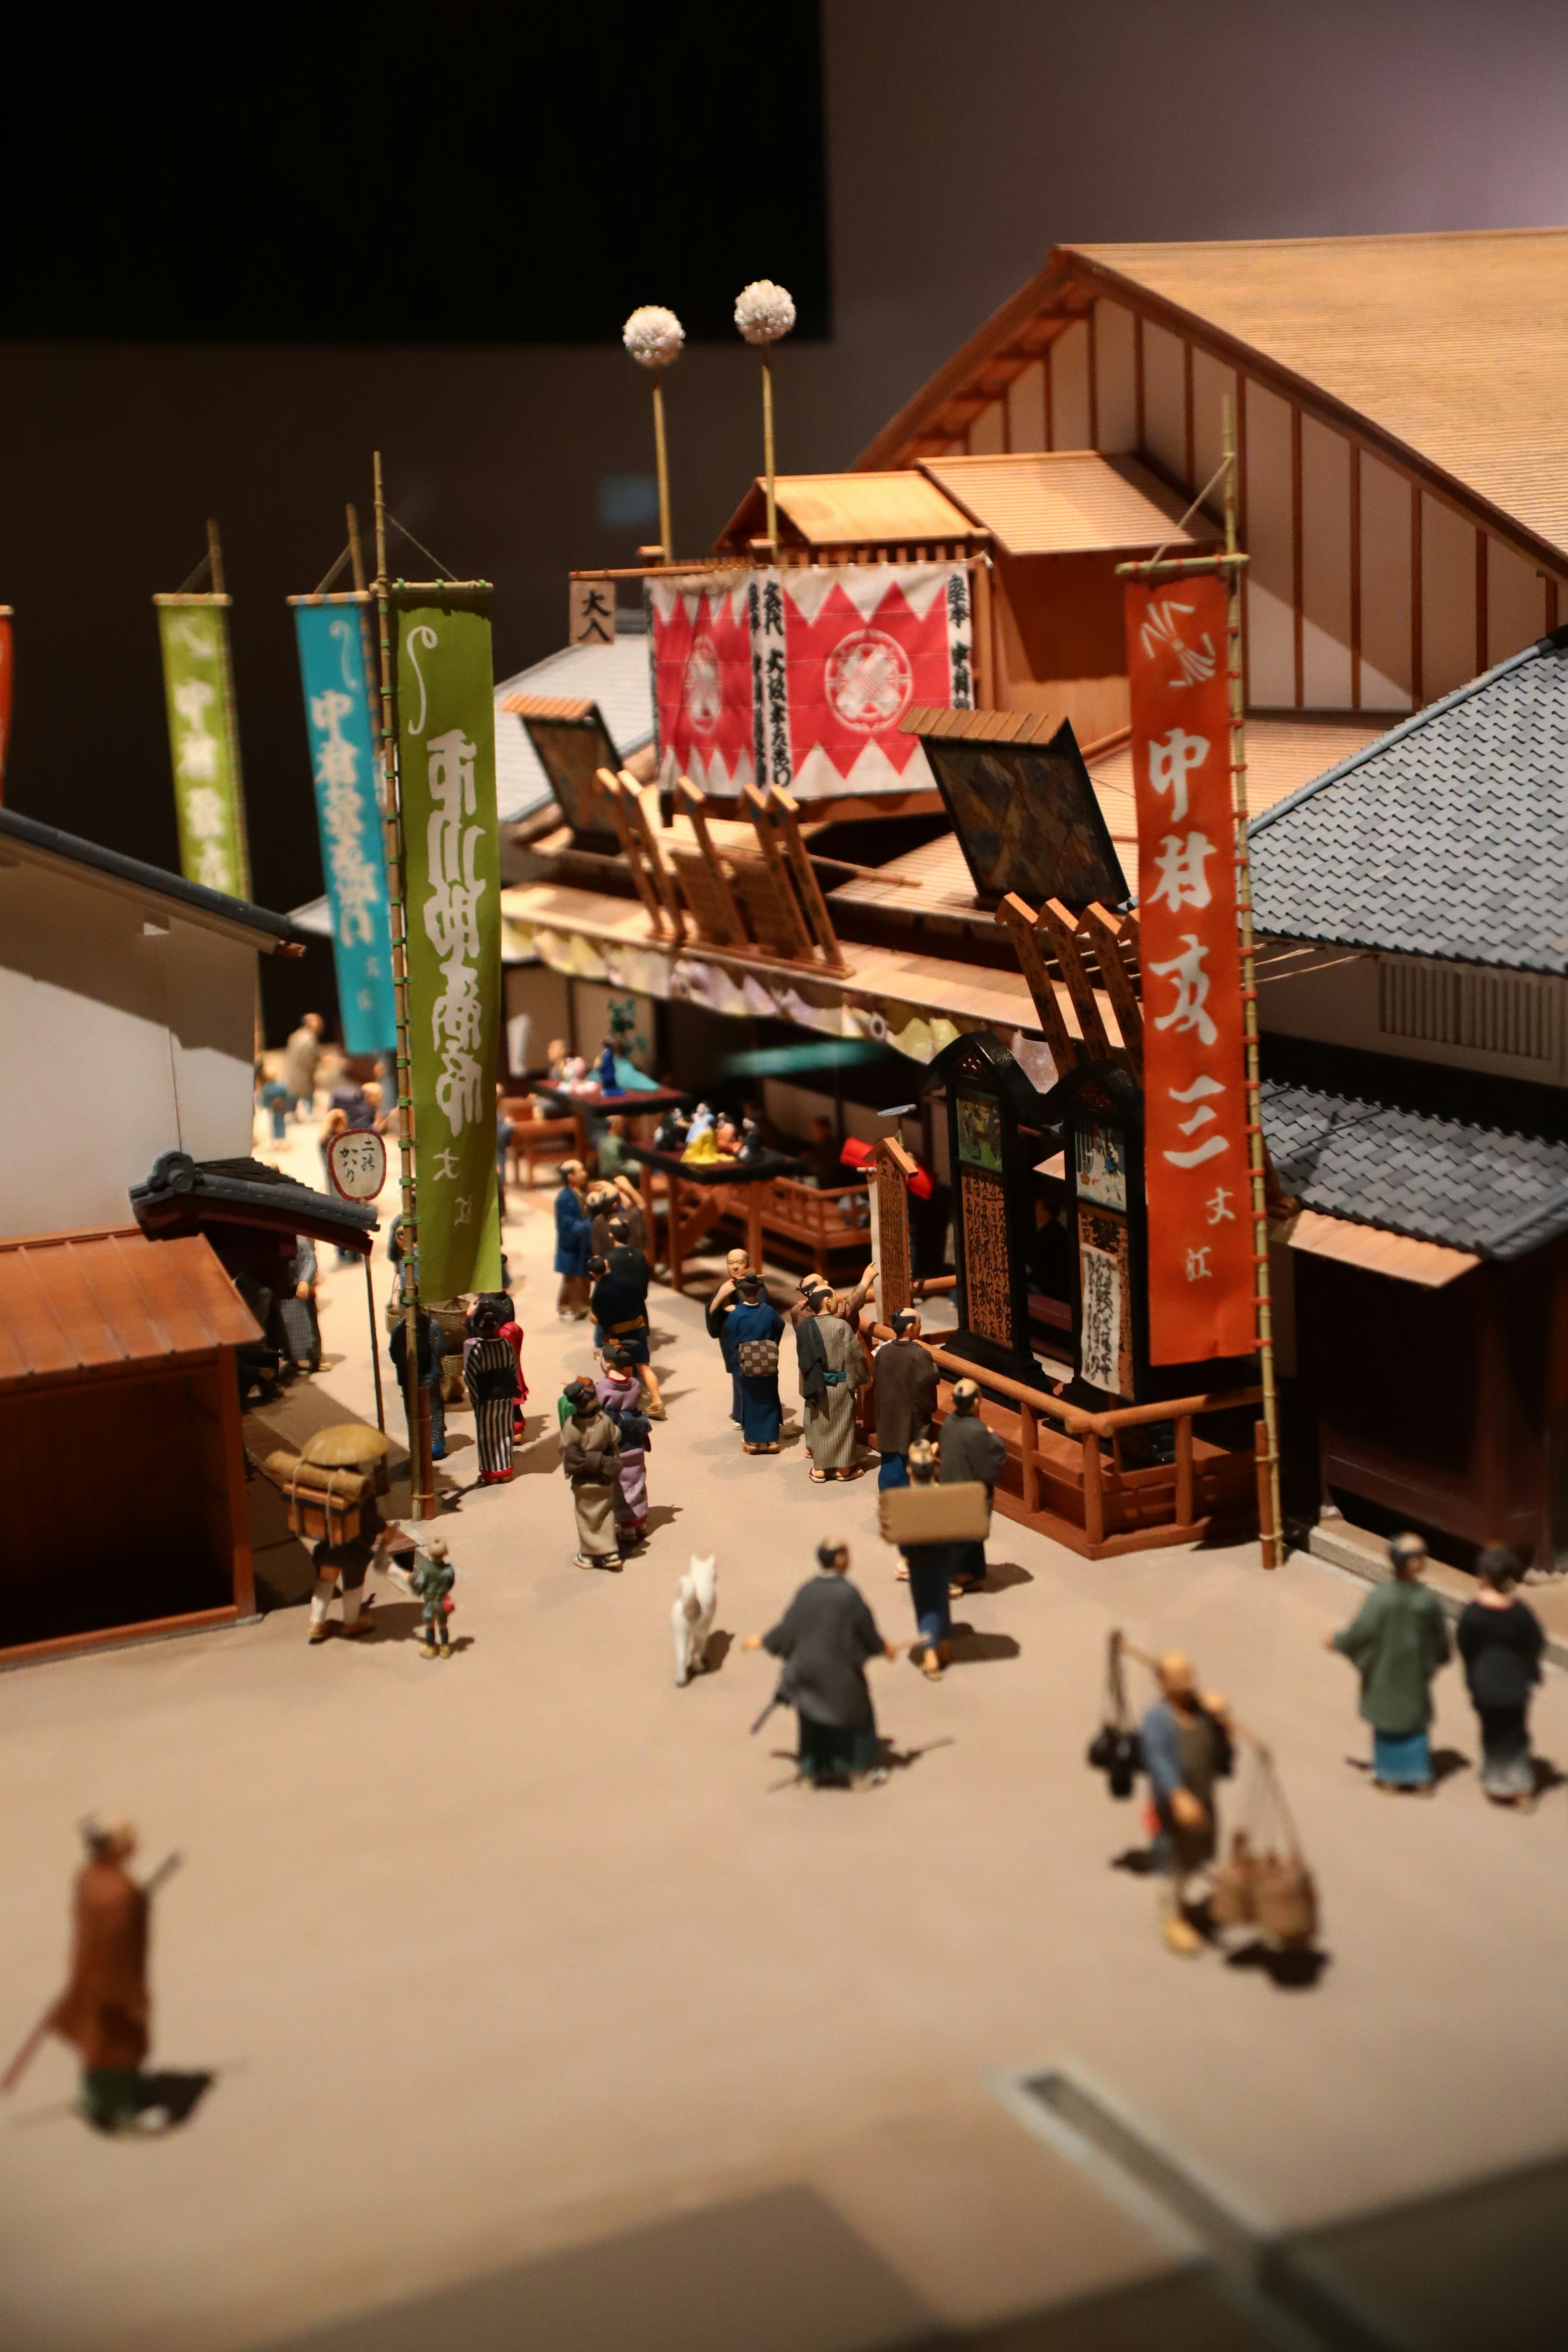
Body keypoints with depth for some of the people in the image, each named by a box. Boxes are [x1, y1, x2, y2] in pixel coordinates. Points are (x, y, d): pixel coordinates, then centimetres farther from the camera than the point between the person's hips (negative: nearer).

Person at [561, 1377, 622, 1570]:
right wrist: (613, 1468, 13)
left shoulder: (570, 1425, -21)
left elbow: (568, 1455, -11)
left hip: (583, 1483, -2)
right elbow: (615, 1449, -3)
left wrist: (569, 1473, 6)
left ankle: (588, 1555, 24)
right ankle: (610, 1553, 18)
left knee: (587, 1518, 14)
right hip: (605, 1481, 2)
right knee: (606, 1514, 17)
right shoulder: (606, 1421, -15)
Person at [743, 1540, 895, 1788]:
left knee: (814, 1717, 20)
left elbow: (788, 1626, -5)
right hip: (841, 1668, -4)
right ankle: (859, 1771, 25)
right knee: (854, 1712, 17)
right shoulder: (848, 1594, -24)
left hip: (810, 1664, 4)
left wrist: (763, 1641, 12)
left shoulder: (807, 1592, -13)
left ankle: (816, 1771, 28)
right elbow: (866, 1628, -13)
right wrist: (883, 1647, 7)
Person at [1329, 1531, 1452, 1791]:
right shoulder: (1428, 1600, -19)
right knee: (1415, 1720, 20)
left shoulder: (1381, 1596, -29)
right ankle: (1422, 1777, 23)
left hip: (1385, 1667, -2)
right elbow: (1439, 1636, -5)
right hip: (1415, 1670, 2)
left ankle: (1389, 1776, 28)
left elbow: (1361, 1629, -24)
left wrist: (1337, 1640, -4)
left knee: (1386, 1720, 18)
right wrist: (1439, 1658, 16)